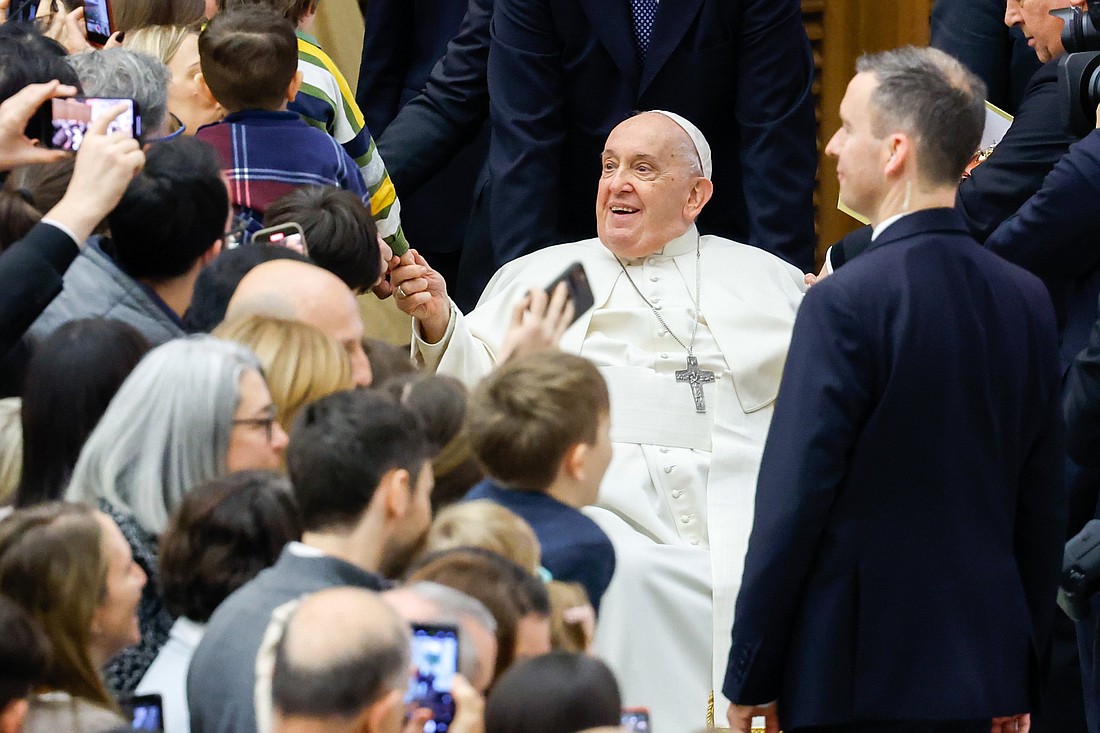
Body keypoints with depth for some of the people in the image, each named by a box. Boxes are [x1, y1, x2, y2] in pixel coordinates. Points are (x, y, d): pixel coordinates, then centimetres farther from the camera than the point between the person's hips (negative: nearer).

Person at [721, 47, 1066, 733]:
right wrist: (1022, 675, 18)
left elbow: (792, 504, -14)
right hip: (980, 674, 6)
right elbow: (1043, 504, 10)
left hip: (853, 677, -6)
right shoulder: (1027, 299, 6)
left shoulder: (846, 303, -14)